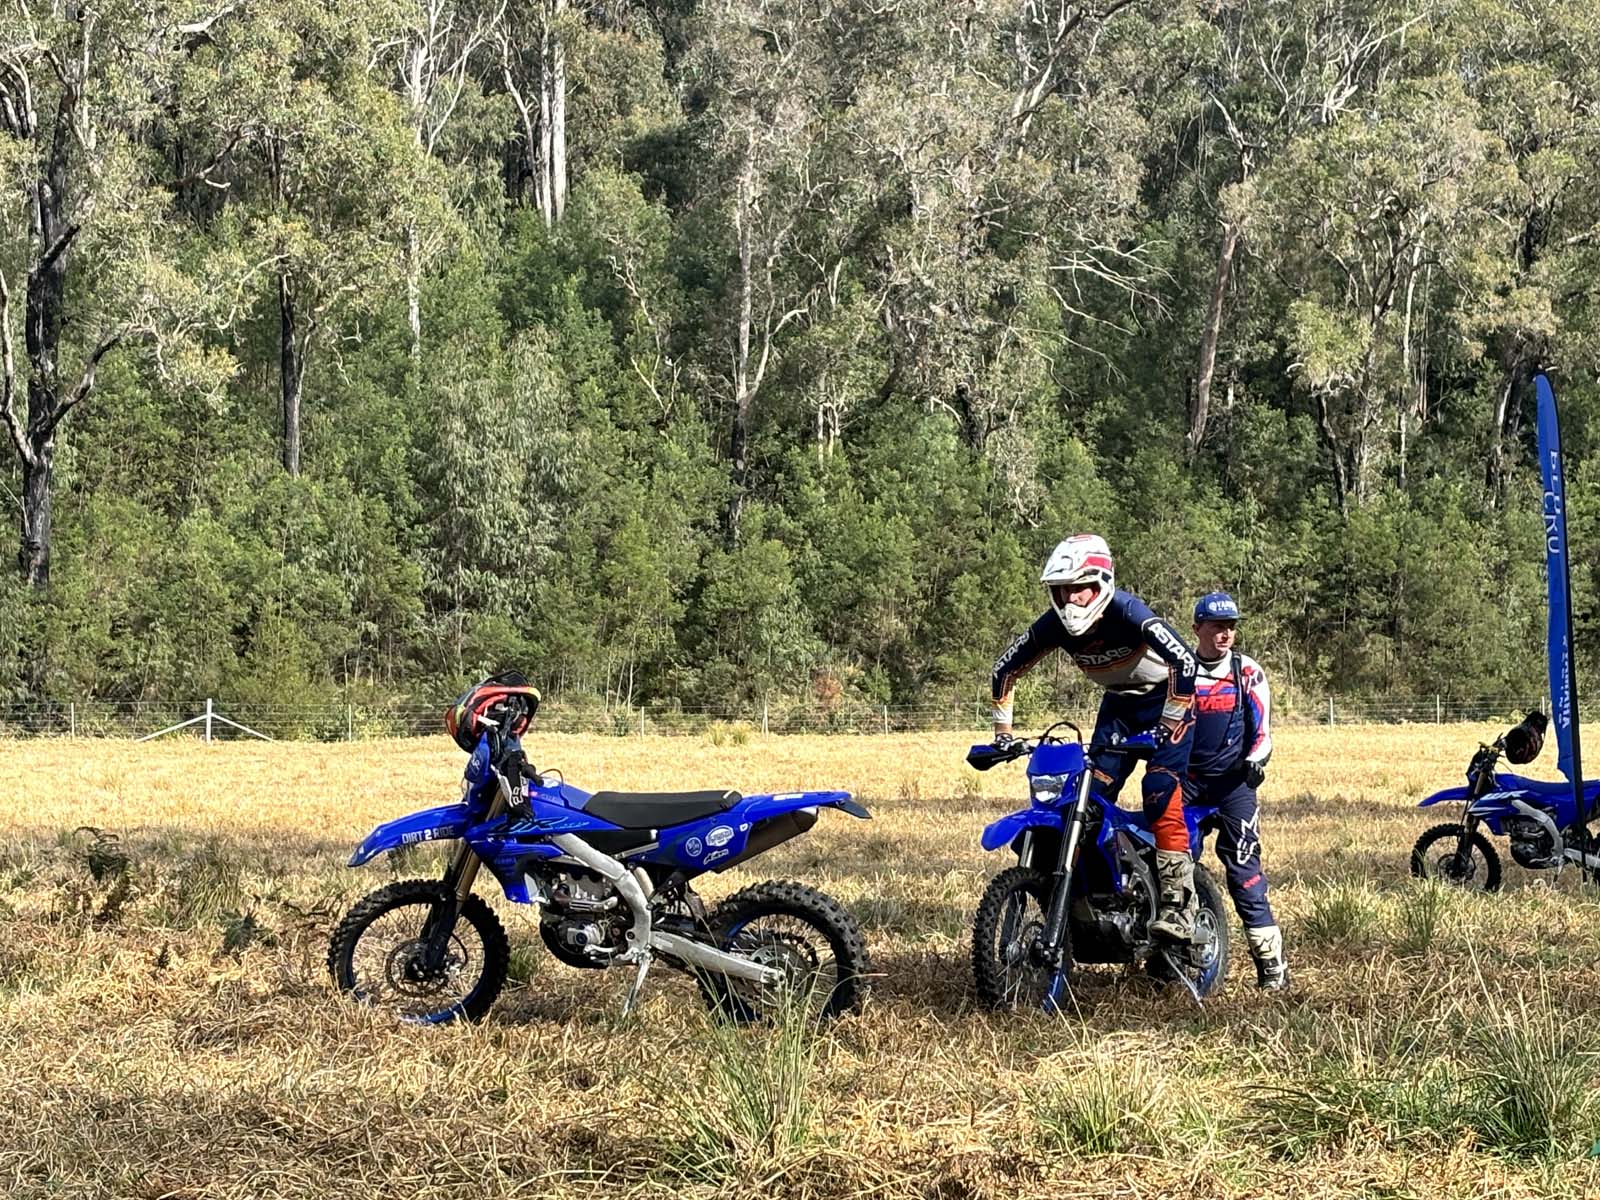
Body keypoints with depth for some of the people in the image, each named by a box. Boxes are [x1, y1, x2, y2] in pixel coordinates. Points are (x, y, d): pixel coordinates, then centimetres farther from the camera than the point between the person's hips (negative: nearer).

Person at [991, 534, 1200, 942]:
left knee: (1161, 790, -23)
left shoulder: (1126, 611, -31)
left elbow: (1184, 660, -38)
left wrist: (1168, 724, -38)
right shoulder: (1054, 624, -13)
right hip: (1119, 702, 6)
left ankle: (1178, 904, -25)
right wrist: (1002, 730, -3)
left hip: (1166, 698, -6)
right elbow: (1005, 668, 0)